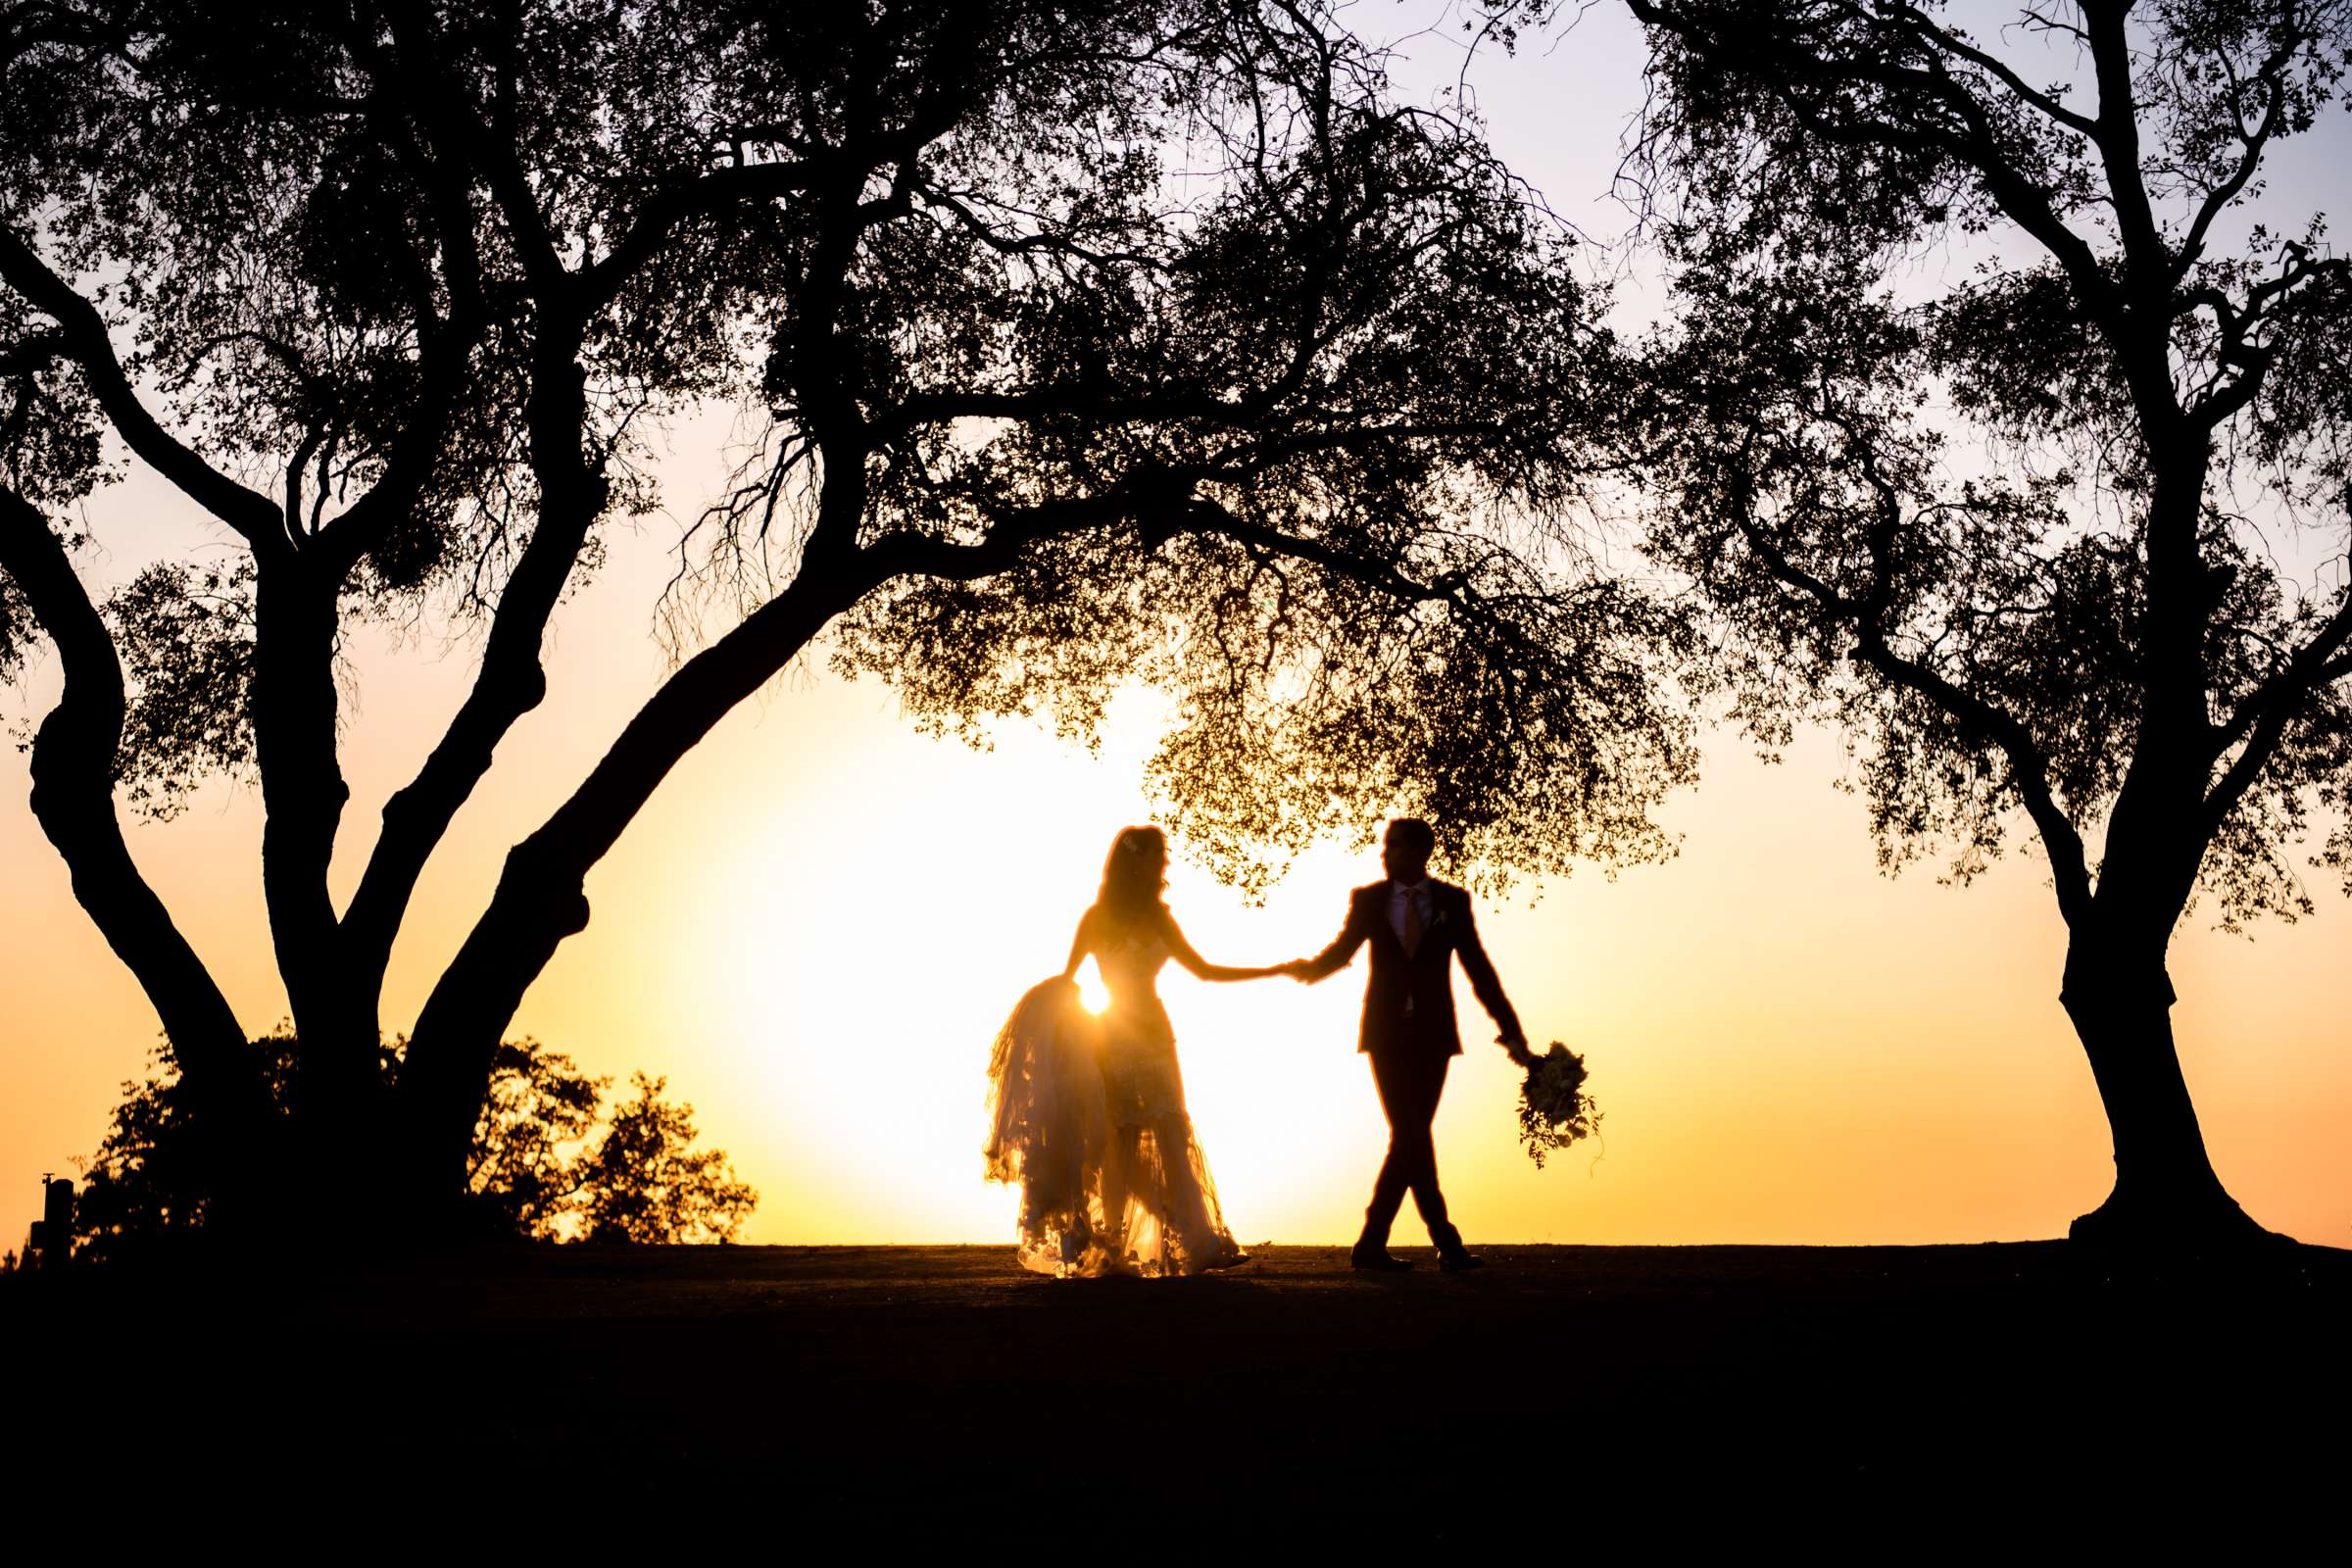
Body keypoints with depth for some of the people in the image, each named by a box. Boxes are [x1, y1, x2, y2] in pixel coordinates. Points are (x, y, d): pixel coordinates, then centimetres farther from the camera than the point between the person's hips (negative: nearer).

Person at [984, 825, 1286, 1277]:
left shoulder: (1157, 918, 13)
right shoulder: (1098, 917, -1)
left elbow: (1202, 969, 16)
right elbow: (1066, 977, 0)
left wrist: (1276, 970, 14)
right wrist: (1059, 1027, -19)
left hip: (1154, 1035, 5)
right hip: (1115, 1040, -5)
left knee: (1174, 1140, -5)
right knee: (1121, 1145, -8)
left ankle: (1197, 1244, -11)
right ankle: (1112, 1251, -4)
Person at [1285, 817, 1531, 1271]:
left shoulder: (1452, 901, 4)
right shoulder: (1367, 900, 4)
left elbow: (1478, 969, 4)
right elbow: (1341, 951, 7)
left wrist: (1511, 1029, -1)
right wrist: (1309, 968, -16)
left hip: (1432, 1034, 1)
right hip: (1387, 1032, -1)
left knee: (1408, 1136, -2)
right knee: (1412, 1136, -9)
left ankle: (1372, 1244, 5)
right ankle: (1446, 1243, -5)